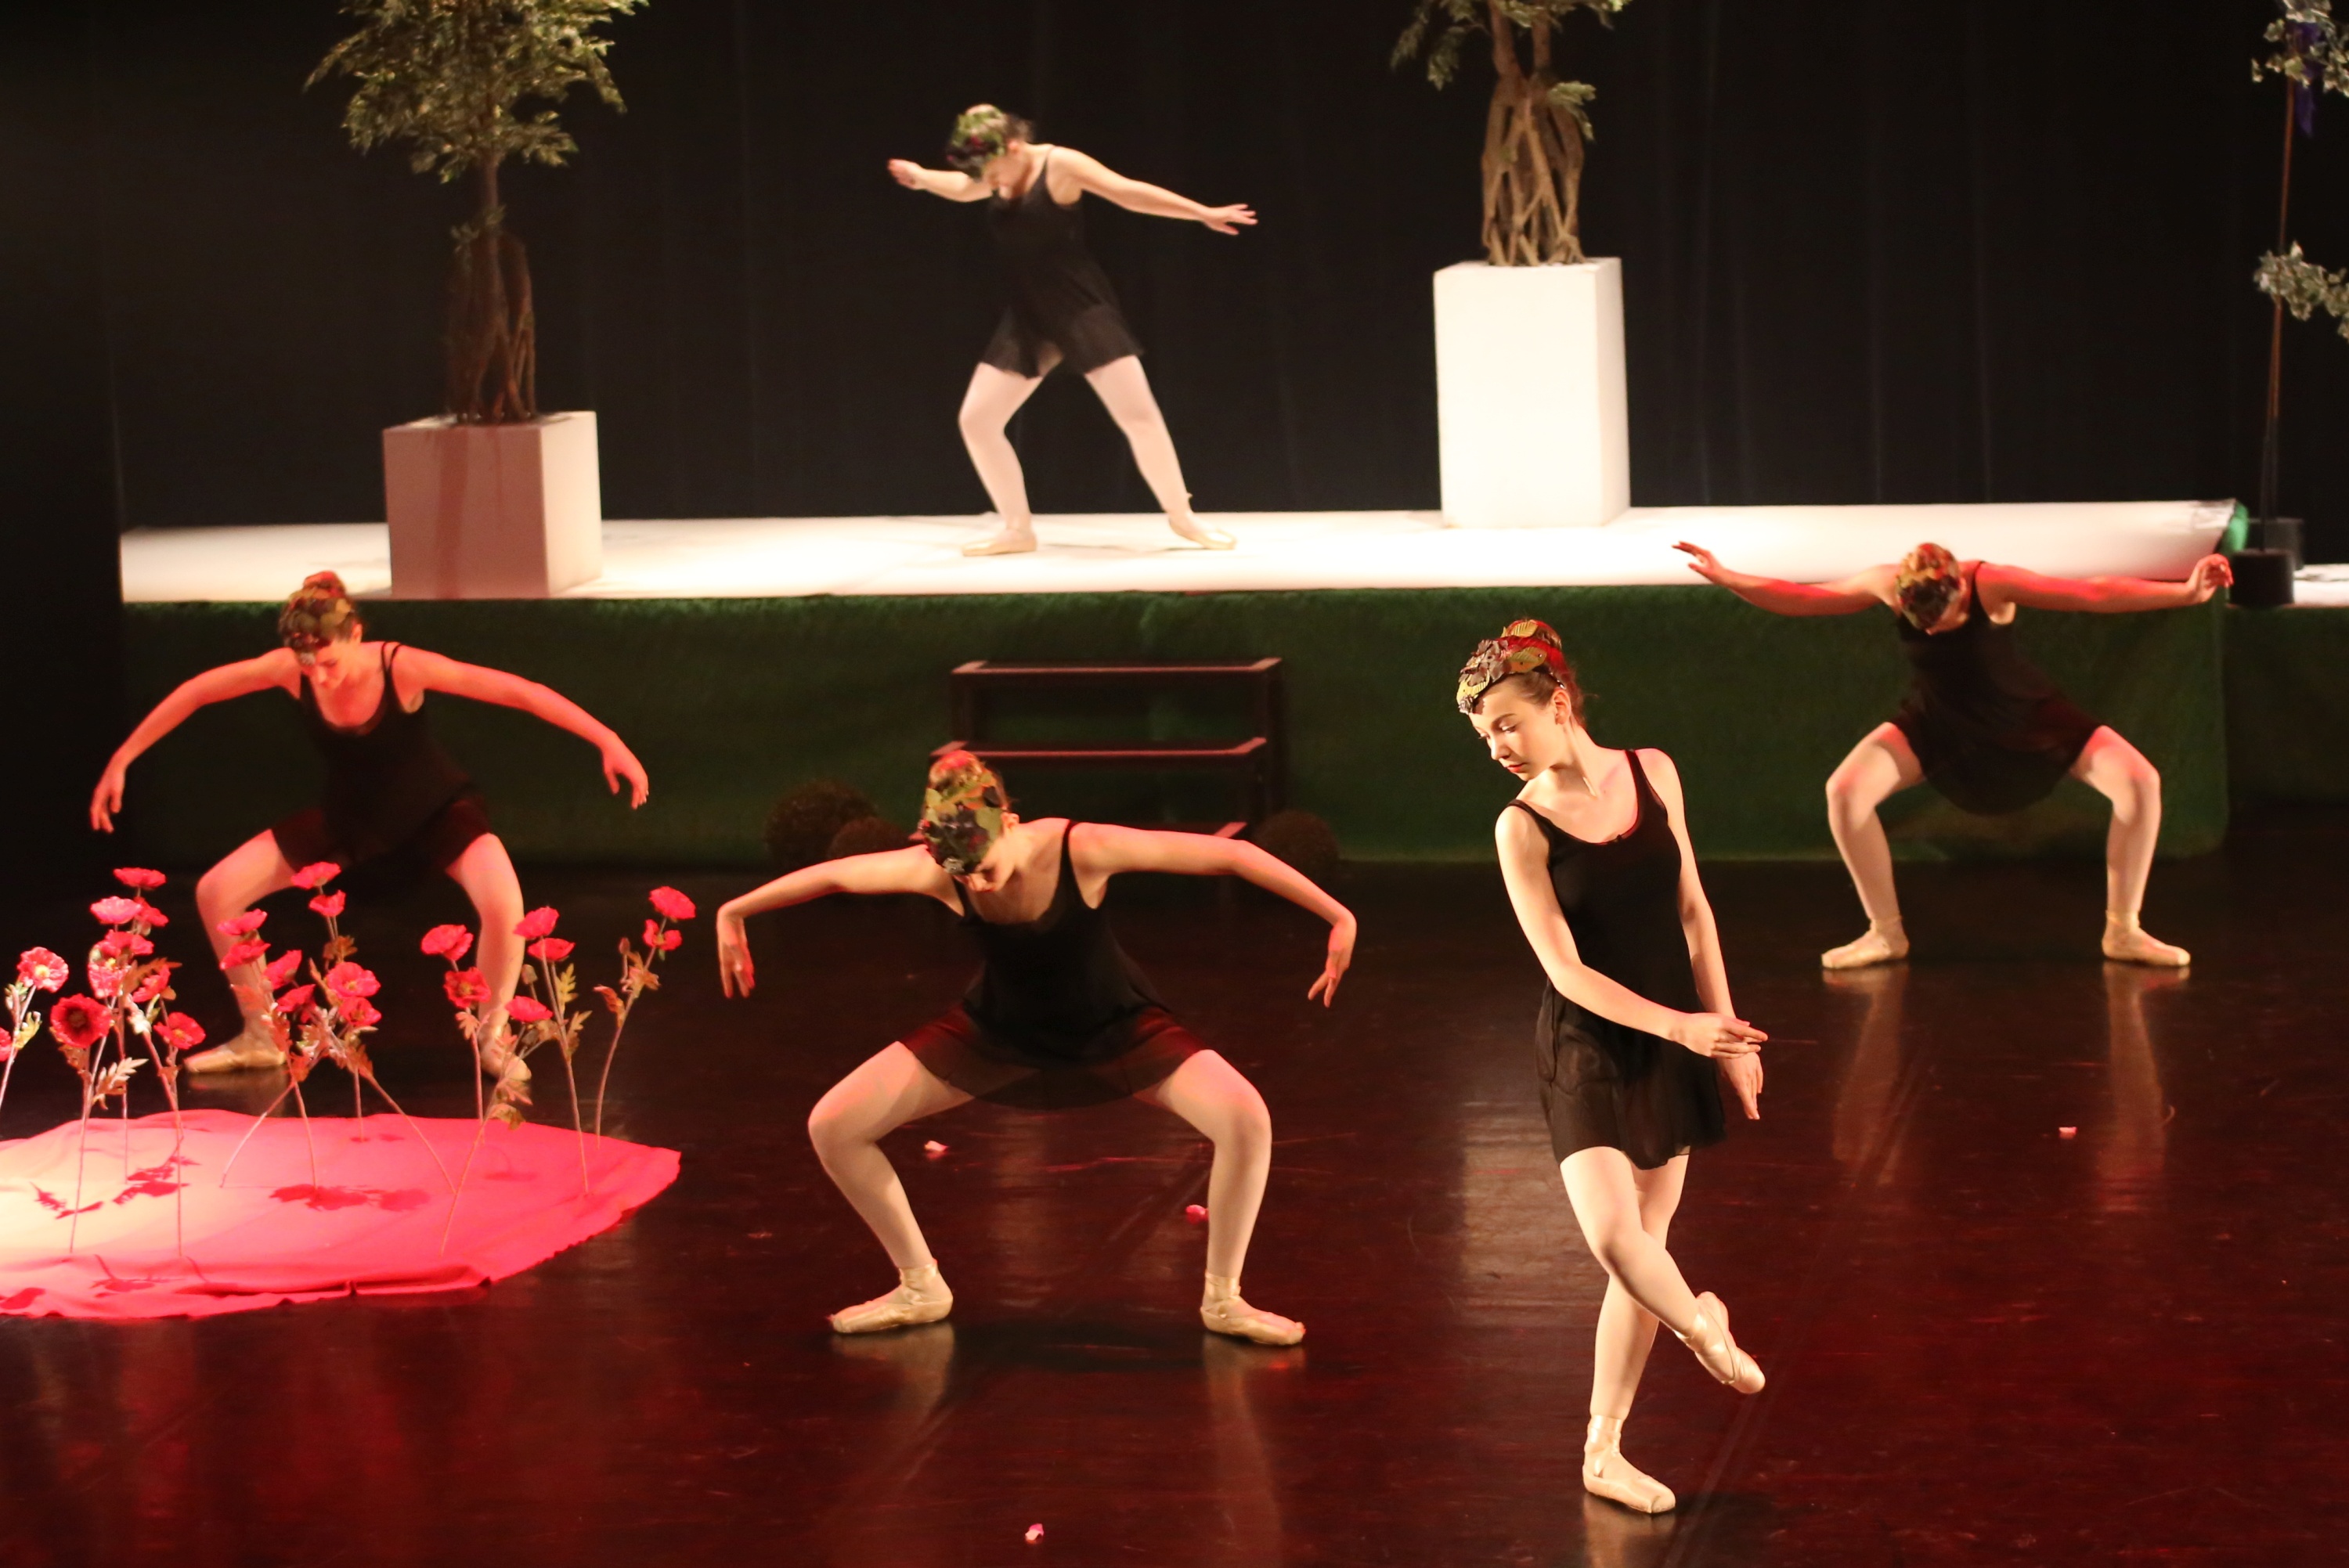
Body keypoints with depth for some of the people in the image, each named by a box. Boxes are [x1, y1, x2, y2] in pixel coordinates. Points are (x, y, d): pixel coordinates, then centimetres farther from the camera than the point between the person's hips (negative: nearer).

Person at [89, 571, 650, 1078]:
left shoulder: (402, 668, -32)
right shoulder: (289, 670, -23)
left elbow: (517, 690, -34)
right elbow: (194, 693, -11)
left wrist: (607, 740, -39)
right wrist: (120, 762, -7)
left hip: (435, 810, -4)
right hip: (349, 815, 4)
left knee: (504, 904, -33)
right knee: (215, 894, -4)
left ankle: (493, 1038, -6)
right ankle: (261, 1038, 15)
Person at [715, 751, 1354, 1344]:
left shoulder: (1085, 849, -35)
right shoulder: (936, 872, -27)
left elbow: (1231, 853, -31)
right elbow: (830, 874, -9)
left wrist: (1337, 916, -33)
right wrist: (734, 913, 5)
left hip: (1114, 1026, -2)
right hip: (999, 1029, 2)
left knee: (1247, 1120, -27)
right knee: (832, 1128, -8)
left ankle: (1223, 1299, -3)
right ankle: (920, 1289, 13)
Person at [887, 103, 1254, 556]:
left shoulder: (1061, 165, -12)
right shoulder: (1001, 178, 8)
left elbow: (1131, 192, -15)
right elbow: (961, 186, 33)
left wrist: (1203, 213, -19)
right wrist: (920, 177, 23)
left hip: (1082, 308, -6)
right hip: (1028, 316, 6)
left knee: (1140, 415, -12)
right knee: (976, 420, -2)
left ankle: (1181, 516, 8)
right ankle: (1018, 529, 11)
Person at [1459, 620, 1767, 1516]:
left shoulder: (1651, 773, 0)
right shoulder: (1522, 828, -10)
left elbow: (1692, 912, 8)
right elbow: (1566, 970, -14)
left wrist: (1726, 1034, 6)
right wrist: (1677, 1024, -23)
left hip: (1674, 1044, 4)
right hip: (1586, 1048, -4)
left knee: (1644, 1250, 7)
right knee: (1615, 1240, -21)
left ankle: (1603, 1452, 19)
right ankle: (1700, 1325, 13)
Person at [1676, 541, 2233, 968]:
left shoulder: (1991, 584, -31)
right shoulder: (1886, 586, -22)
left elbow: (2095, 594, -36)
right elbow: (1799, 599, -12)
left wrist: (2186, 592, -46)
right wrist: (1725, 578, -22)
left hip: (2027, 716, -2)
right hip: (1938, 725, 2)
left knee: (2139, 781, -20)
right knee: (1846, 789, -21)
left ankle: (2123, 931, -4)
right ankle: (1885, 933, -4)